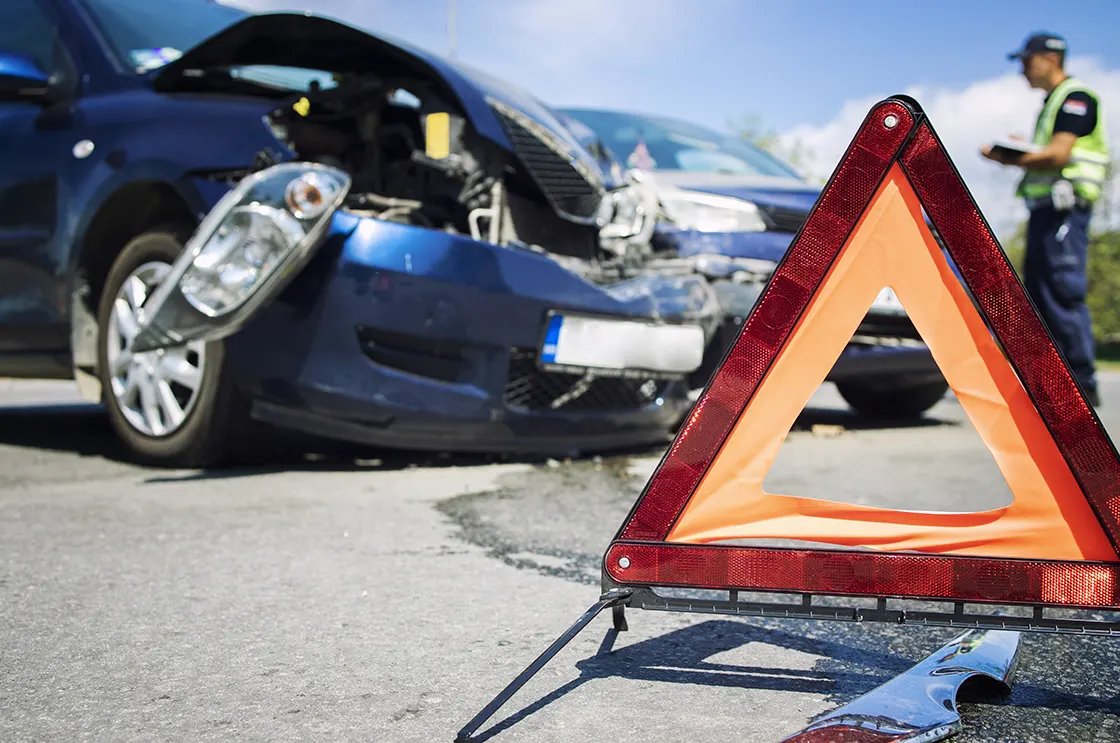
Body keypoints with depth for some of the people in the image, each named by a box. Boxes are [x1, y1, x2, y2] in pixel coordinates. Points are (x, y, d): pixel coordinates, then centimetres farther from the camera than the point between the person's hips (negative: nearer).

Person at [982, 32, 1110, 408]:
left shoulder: (1076, 97, -7)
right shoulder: (1051, 102, 24)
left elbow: (1058, 155, -18)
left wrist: (1006, 159, -10)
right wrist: (1018, 153, 5)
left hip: (1064, 207, -10)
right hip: (1044, 208, 10)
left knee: (1063, 292, -12)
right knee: (1038, 293, 9)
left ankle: (1083, 385, -9)